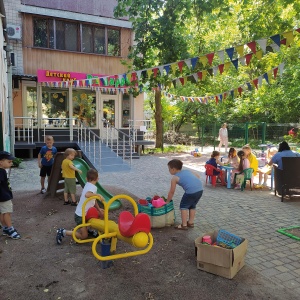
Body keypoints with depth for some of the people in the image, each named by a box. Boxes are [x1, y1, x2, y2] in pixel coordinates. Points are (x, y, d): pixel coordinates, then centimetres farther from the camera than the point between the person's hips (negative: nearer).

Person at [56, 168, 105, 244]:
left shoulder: (88, 185, 4)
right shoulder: (93, 187, -22)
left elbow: (93, 200, 11)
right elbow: (87, 195, -45)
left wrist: (99, 209, 7)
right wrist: (98, 195, -37)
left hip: (85, 213, 8)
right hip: (81, 215, -8)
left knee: (102, 214, 13)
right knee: (84, 236, 1)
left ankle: (88, 229, 24)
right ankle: (63, 232, 5)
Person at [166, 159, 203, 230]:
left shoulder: (174, 178, 9)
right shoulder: (187, 171, 24)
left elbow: (171, 192, 15)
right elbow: (198, 176, 25)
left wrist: (167, 201, 26)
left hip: (191, 191, -7)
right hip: (200, 189, 7)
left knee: (183, 206, 13)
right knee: (192, 206, 26)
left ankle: (184, 225, 15)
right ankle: (191, 223, 35)